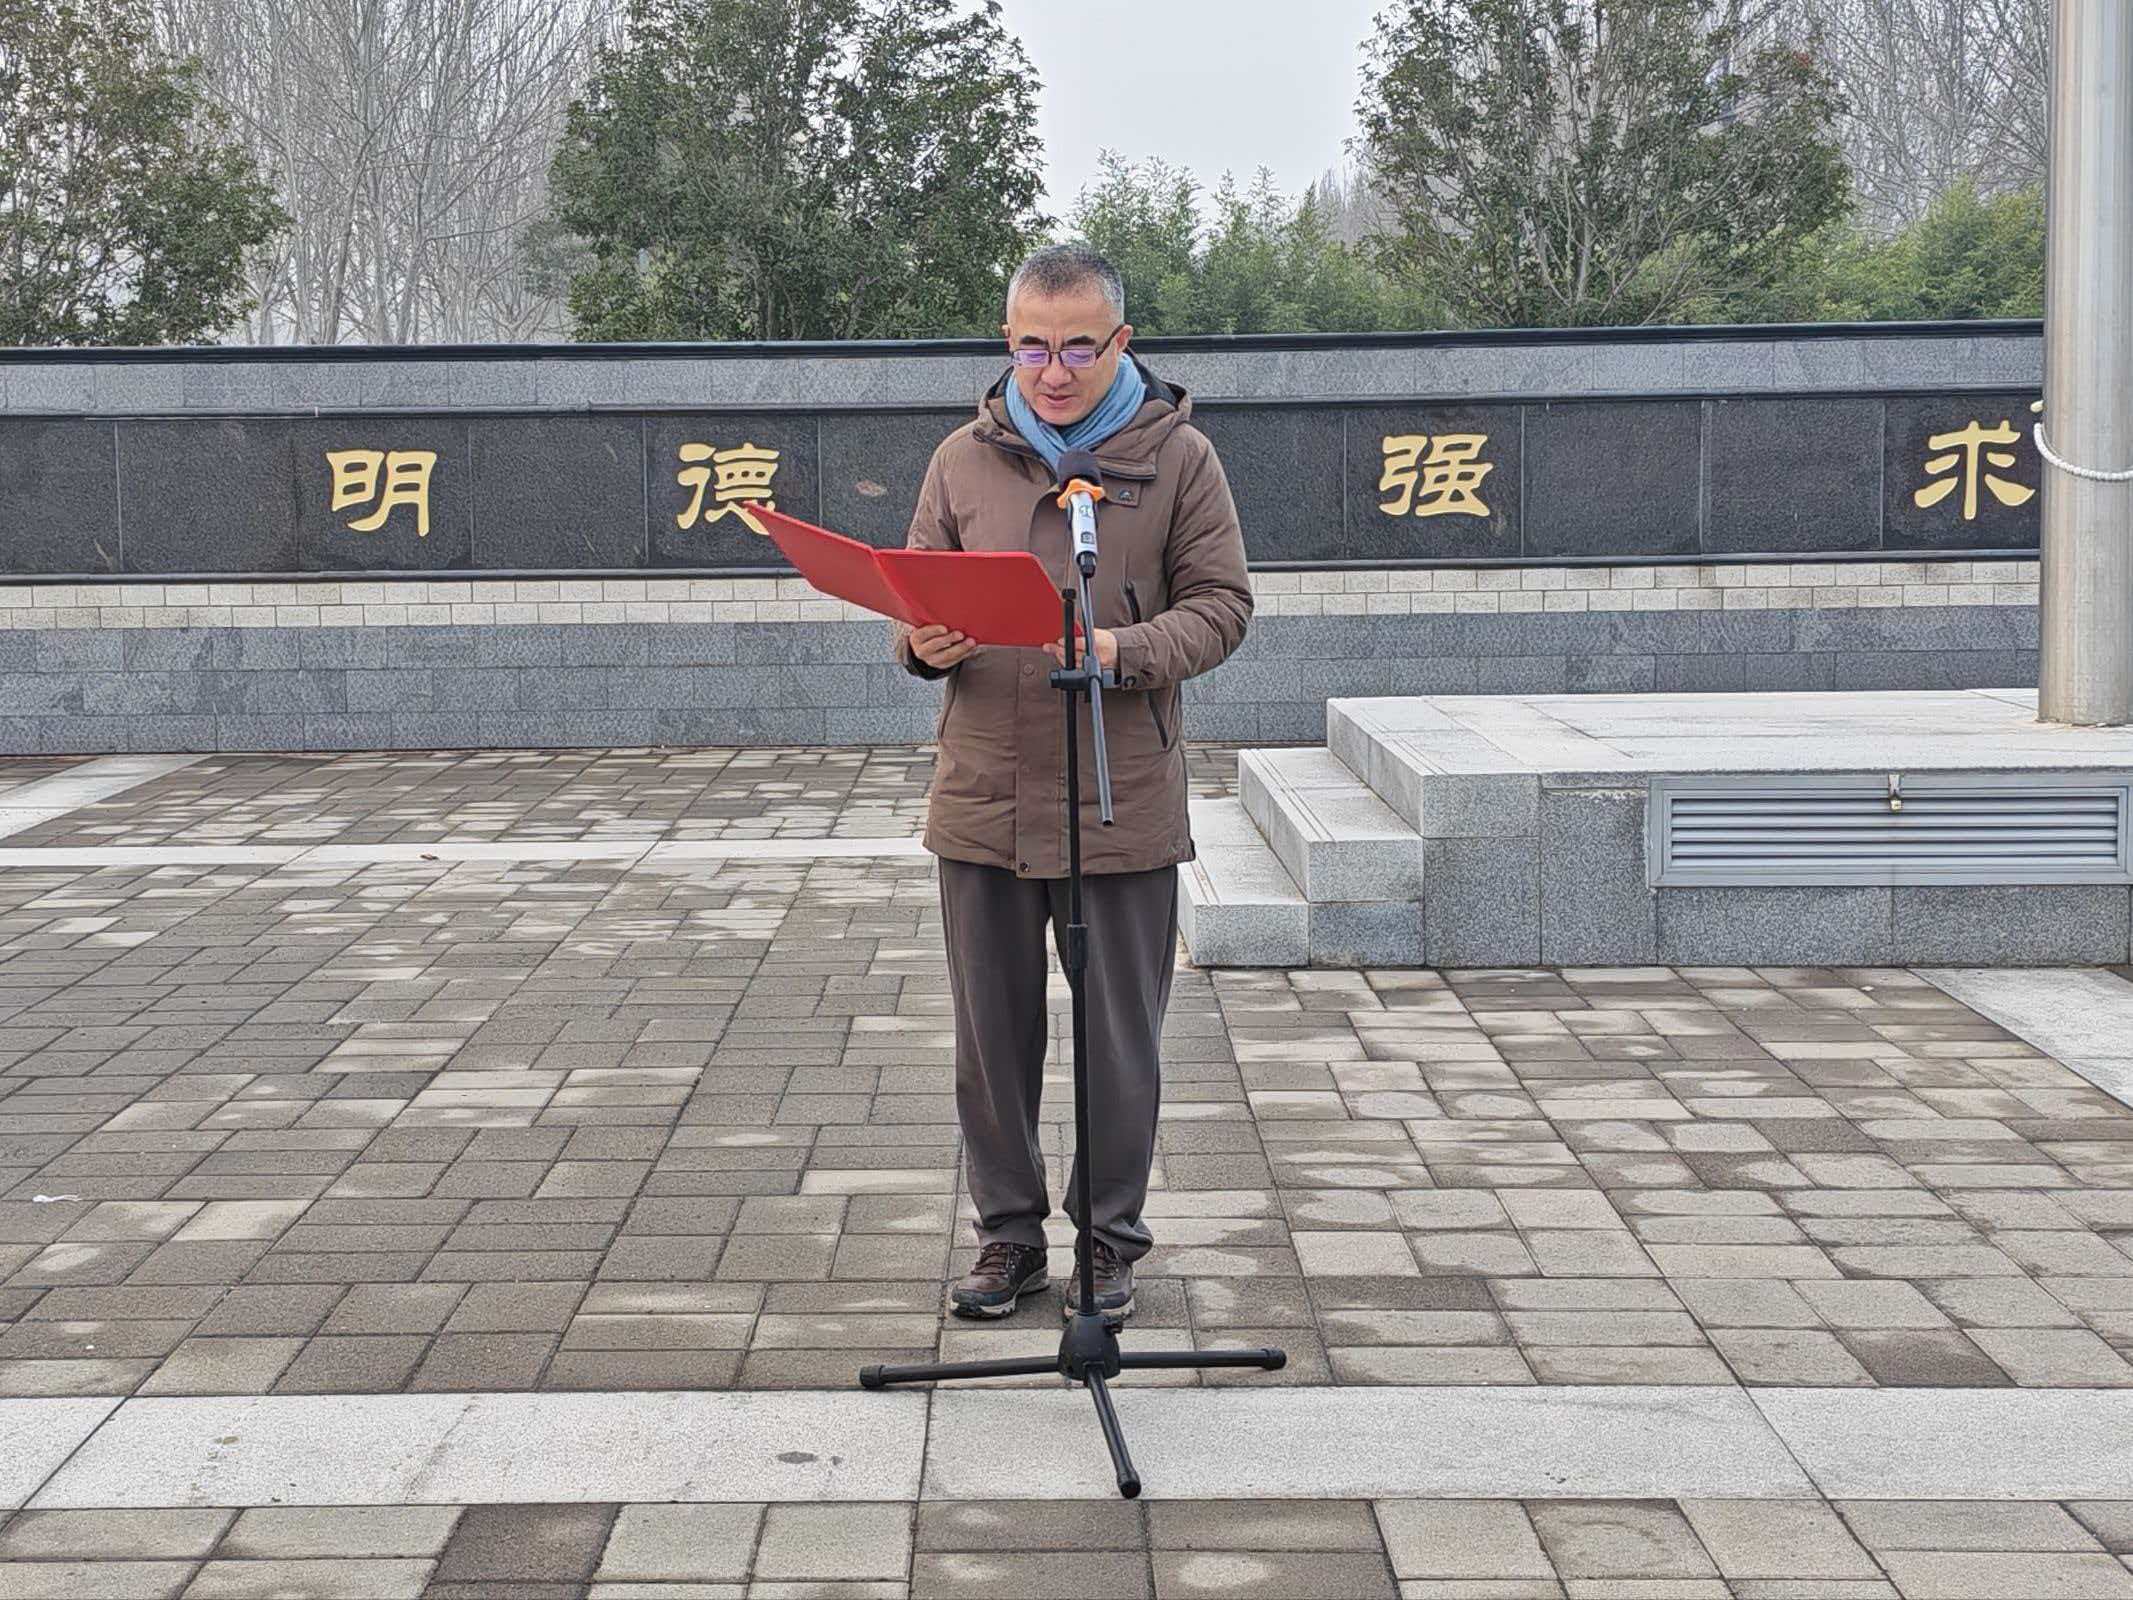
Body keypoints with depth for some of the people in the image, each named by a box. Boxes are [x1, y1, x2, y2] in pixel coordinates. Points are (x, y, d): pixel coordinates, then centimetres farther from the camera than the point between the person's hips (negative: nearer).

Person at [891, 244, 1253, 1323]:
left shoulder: (1176, 455, 0)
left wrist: (1125, 651, -20)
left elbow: (1221, 604, -2)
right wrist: (925, 644, -11)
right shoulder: (965, 458, 7)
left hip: (1124, 805, -2)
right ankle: (1009, 1234, 24)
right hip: (983, 797, 3)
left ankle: (1109, 1238, 22)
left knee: (1121, 1036, 6)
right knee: (993, 1029, 10)